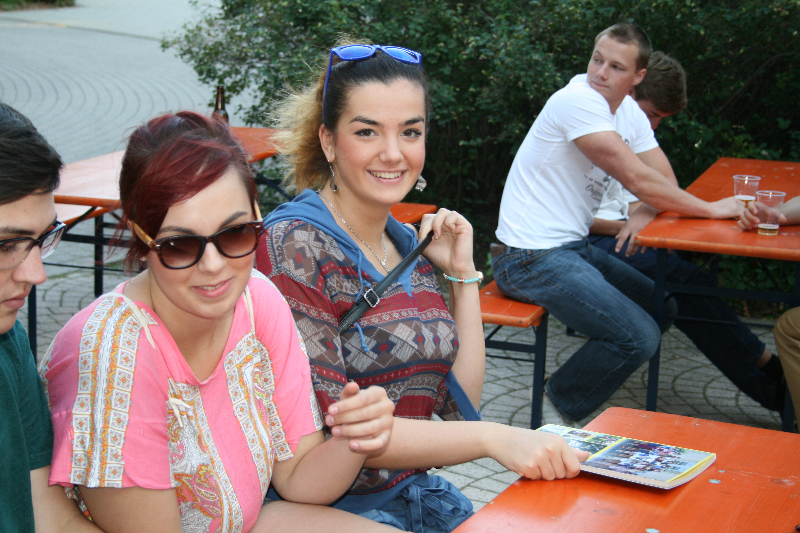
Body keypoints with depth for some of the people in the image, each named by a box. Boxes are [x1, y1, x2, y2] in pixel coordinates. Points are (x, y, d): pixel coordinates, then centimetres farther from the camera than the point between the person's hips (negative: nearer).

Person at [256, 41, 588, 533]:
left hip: (417, 493, 7)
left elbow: (459, 403, 8)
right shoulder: (294, 244, -15)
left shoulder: (409, 244, 8)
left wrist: (462, 273, 1)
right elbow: (328, 429, -21)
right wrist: (493, 438, -27)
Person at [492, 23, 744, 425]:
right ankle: (559, 407, 1)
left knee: (664, 308, 14)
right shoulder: (578, 100, -20)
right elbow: (638, 180, -22)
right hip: (530, 257, -9)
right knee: (638, 337, -19)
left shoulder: (629, 112, 8)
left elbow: (665, 181, 6)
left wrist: (645, 213, -17)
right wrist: (711, 209, -14)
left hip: (573, 248, 9)